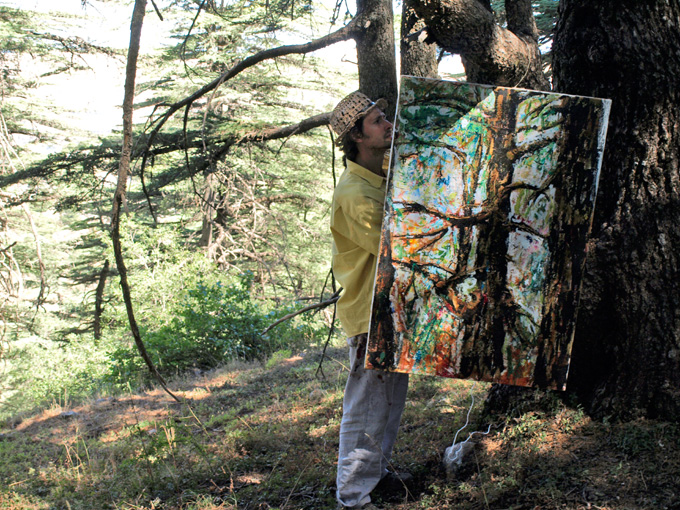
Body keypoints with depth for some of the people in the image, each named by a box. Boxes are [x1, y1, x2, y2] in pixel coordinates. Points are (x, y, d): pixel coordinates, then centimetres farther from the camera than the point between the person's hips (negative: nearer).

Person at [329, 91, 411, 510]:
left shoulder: (387, 176, 9)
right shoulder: (354, 195, -21)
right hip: (371, 315, -9)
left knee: (392, 398, 21)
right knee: (368, 406, 0)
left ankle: (377, 470, 38)